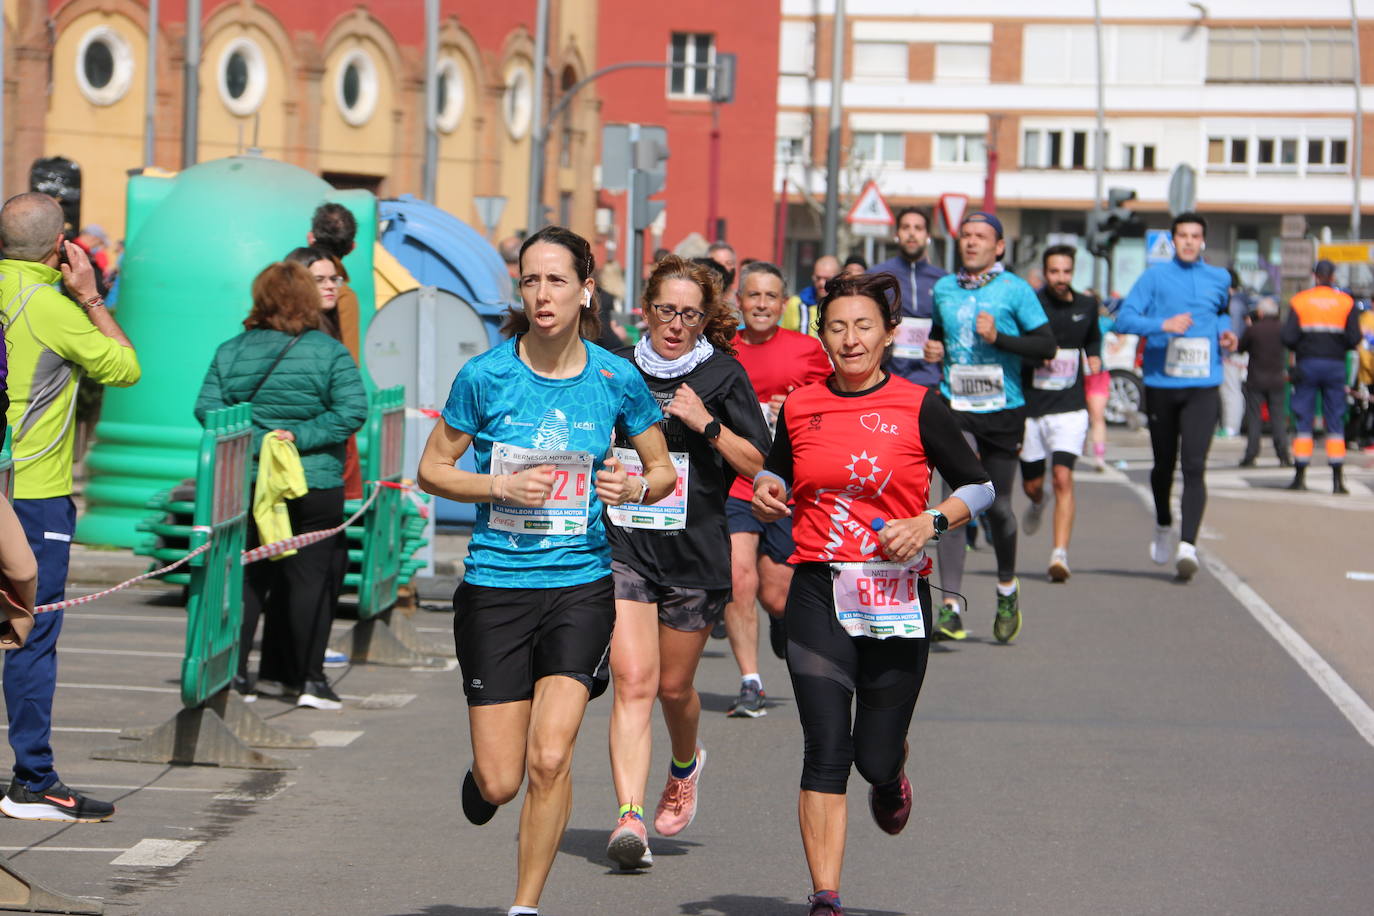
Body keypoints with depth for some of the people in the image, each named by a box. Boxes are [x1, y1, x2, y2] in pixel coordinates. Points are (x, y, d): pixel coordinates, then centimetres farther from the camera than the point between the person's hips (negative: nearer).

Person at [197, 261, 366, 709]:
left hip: (245, 482, 3)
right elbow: (352, 411, -13)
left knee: (247, 576, 10)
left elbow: (206, 408, -4)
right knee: (311, 577, 4)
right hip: (315, 484, -3)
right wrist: (302, 436, -13)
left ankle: (233, 672, 7)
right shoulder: (330, 353, -4)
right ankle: (309, 678, 4)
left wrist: (252, 441, -6)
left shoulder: (230, 352, 3)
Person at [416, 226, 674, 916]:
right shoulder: (485, 376, -5)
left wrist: (635, 487, -11)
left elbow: (664, 471, 12)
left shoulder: (617, 380, -1)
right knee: (501, 781, -2)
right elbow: (432, 470, 3)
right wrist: (502, 485, -13)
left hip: (581, 585, 0)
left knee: (550, 758, -14)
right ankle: (480, 774, 37)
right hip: (496, 585, 0)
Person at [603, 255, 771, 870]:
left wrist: (707, 423, -15)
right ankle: (629, 818, -21)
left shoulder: (723, 374, 1)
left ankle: (685, 765, 45)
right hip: (623, 547, 1)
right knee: (633, 681, -13)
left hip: (695, 551, 0)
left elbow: (756, 463, -2)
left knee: (674, 685, 12)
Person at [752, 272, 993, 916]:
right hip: (819, 592, 1)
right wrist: (766, 494, 0)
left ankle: (890, 780, 45)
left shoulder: (918, 407, -2)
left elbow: (978, 487, 5)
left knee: (875, 757, 6)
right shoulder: (799, 408, 5)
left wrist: (930, 523, -12)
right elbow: (776, 473, 22)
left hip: (896, 596, -1)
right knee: (825, 754, -10)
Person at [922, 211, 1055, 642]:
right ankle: (951, 608, -18)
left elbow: (1047, 345, -6)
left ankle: (1007, 590, 34)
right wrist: (934, 349, 6)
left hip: (1003, 409, -2)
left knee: (997, 506, 7)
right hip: (957, 407, 2)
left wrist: (999, 338, -18)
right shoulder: (944, 289, 10)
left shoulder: (1015, 290, -2)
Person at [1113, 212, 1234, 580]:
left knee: (1194, 466, -14)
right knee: (1164, 464, 12)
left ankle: (1188, 545, -21)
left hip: (1202, 387, 0)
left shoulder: (1219, 279, 12)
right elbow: (1124, 318, -7)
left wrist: (1225, 331, 10)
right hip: (1161, 384, 0)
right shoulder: (1155, 277, 2)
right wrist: (1163, 324, -21)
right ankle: (1163, 525, 40)